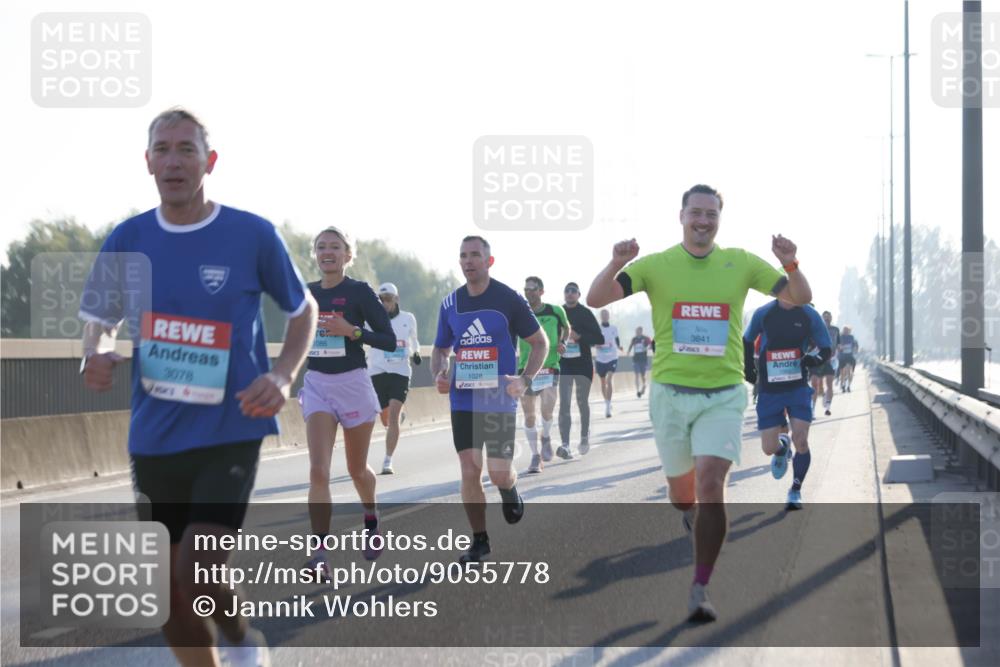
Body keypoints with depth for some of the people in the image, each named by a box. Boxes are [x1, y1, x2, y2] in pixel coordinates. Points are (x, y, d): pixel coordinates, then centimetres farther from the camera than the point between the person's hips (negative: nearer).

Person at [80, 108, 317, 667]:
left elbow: (303, 310, 7)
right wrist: (94, 357, -10)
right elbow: (98, 321, 14)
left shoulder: (254, 235, -7)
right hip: (155, 437, 4)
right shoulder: (128, 240, 2)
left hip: (231, 431, -4)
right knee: (169, 597, 7)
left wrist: (283, 376, -10)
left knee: (197, 576, -17)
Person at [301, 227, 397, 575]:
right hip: (316, 385, 3)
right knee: (318, 470, -13)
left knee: (357, 469, 14)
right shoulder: (307, 294, 5)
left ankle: (371, 519, 46)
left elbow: (389, 341, -9)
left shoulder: (360, 291, -7)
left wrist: (352, 330, -22)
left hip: (353, 383, -2)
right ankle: (320, 553, -16)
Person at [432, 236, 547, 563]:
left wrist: (525, 380, -12)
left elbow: (540, 342, 2)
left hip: (500, 401, -3)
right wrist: (438, 374, -3)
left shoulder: (509, 299, -5)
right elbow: (441, 349, 19)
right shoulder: (450, 304, 7)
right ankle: (479, 540, 12)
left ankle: (510, 490, 32)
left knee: (499, 475, -5)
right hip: (463, 400, 3)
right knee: (469, 473, -1)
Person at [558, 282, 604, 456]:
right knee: (564, 404, -8)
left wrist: (580, 336, -18)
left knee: (582, 402, 10)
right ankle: (565, 443, -12)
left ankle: (584, 437, 29)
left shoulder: (585, 313, -2)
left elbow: (600, 339, -5)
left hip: (583, 363, -1)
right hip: (563, 364, 1)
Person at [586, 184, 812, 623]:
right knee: (682, 493, 12)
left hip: (723, 394, -1)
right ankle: (696, 518, 51)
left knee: (710, 483, -18)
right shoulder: (655, 265, 0)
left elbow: (799, 298, 4)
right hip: (671, 392, 1)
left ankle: (700, 591, -12)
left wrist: (790, 264, -16)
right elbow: (595, 300, -8)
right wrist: (616, 264, -27)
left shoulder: (741, 263, 4)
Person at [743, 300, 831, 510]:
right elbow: (747, 341, 15)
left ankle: (796, 491, 8)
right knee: (769, 448, -1)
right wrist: (748, 368, 4)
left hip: (798, 388, -1)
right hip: (769, 390, 1)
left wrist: (815, 360, -20)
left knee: (801, 441, -13)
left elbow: (826, 349, 1)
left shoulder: (809, 316, -5)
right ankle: (782, 446, 38)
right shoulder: (763, 314, -3)